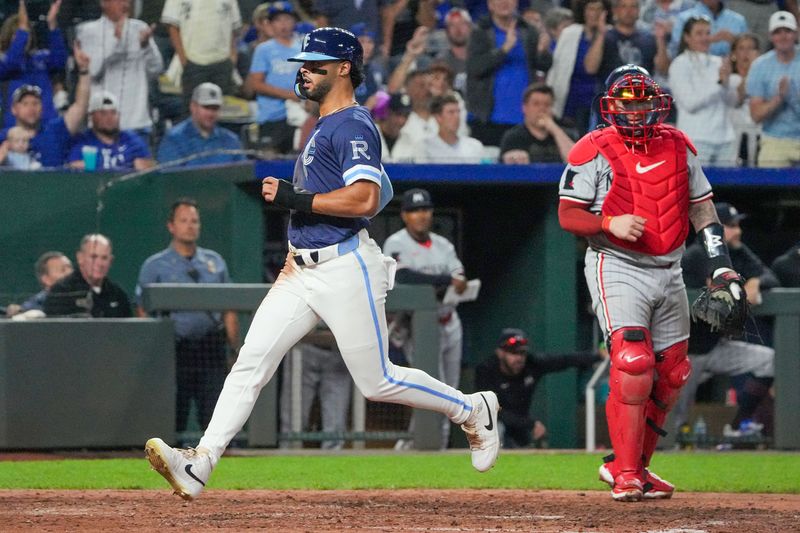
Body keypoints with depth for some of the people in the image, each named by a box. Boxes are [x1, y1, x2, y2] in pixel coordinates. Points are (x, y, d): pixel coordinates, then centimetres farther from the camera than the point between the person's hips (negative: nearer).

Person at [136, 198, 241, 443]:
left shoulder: (215, 262, 16)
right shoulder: (155, 266, 6)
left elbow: (229, 311, 16)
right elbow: (143, 313, 2)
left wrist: (234, 350, 8)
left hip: (211, 348, 2)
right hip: (175, 348, -2)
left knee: (216, 419, -5)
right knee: (173, 421, -3)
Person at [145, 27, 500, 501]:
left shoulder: (353, 125, -12)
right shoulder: (325, 126, 19)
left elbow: (365, 199, -25)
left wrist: (294, 198, -21)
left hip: (346, 269, -9)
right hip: (304, 272, 9)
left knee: (378, 382, -1)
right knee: (251, 361, -5)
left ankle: (472, 410, 21)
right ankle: (199, 465, -14)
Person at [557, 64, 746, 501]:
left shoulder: (678, 146, 8)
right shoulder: (593, 151, -6)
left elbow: (701, 207, 14)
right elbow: (567, 215, -6)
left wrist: (720, 263, 4)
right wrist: (609, 224, -25)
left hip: (668, 271, 6)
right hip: (617, 268, -6)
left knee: (670, 374, 8)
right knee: (632, 363, -20)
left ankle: (631, 465, 21)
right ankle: (626, 474, -16)